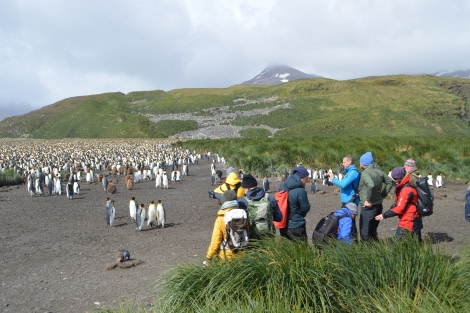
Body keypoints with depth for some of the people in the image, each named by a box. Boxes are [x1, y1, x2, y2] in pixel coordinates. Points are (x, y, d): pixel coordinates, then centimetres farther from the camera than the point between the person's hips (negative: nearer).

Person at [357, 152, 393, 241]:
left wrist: (368, 200, -24)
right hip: (379, 206, 9)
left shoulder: (364, 173, -16)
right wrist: (383, 195, 15)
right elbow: (390, 182, 17)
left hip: (368, 207, -9)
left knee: (365, 234, -2)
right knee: (373, 232, 20)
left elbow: (371, 185, -33)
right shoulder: (378, 171, 10)